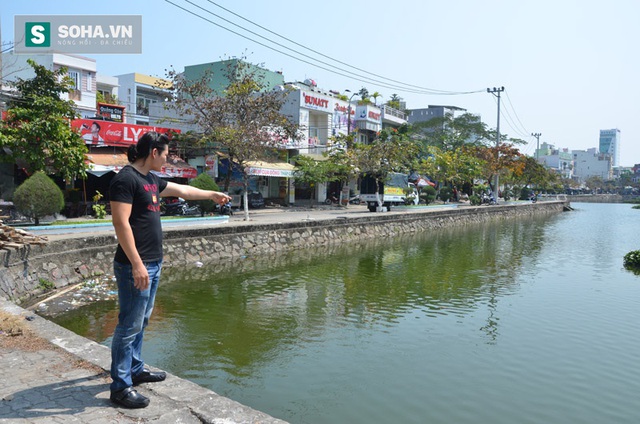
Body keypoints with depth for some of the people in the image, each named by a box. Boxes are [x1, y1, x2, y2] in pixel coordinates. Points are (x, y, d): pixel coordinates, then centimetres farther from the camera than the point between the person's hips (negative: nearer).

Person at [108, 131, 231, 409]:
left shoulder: (151, 179, 15)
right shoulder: (126, 179, -13)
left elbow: (182, 190, 29)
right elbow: (121, 223, -20)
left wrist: (213, 194, 39)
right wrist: (137, 264, -22)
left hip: (153, 263, 10)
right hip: (136, 266, -10)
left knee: (141, 321, 19)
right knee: (130, 325, -2)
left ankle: (135, 369, 33)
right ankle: (120, 386, 10)